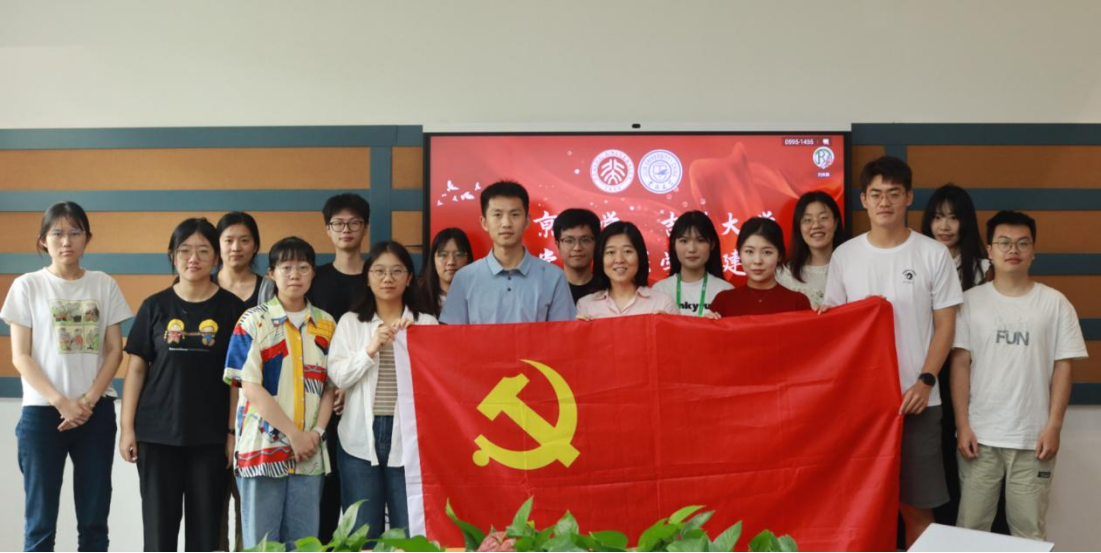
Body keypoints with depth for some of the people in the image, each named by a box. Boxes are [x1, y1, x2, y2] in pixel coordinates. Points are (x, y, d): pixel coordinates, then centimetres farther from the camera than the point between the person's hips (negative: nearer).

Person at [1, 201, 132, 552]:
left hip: (96, 412, 2)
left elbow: (114, 350, 5)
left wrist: (88, 400, -9)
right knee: (40, 521, 0)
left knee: (94, 519, 5)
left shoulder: (104, 285, 7)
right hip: (42, 412, -2)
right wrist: (60, 402, -12)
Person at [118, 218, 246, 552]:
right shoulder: (155, 306, 4)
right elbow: (136, 368, 5)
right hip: (157, 434, 1)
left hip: (211, 436, -1)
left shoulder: (231, 307, 1)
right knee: (159, 525, 6)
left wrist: (233, 432, -4)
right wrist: (127, 427, -1)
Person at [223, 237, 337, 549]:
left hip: (310, 452, 4)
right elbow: (251, 387, -8)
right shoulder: (253, 321, -2)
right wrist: (294, 434, -12)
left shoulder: (326, 325, 10)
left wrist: (317, 432, -6)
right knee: (261, 543, 2)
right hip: (263, 449, -3)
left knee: (304, 542, 7)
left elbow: (329, 387, 11)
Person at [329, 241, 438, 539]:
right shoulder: (350, 322, 8)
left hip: (409, 436, 0)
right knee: (362, 532, 6)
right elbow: (337, 376, -1)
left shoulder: (427, 323, 6)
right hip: (361, 437, 1)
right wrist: (371, 349, -14)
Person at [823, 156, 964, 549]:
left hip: (916, 398, -1)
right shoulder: (844, 256, 5)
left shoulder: (933, 254, 0)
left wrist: (925, 381, -12)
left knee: (916, 505, 2)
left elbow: (945, 325, 0)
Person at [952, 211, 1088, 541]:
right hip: (980, 435, 0)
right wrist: (962, 425, -4)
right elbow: (960, 364, 1)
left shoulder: (1054, 303, 2)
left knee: (1030, 531, 7)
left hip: (1033, 438, 0)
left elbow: (1062, 368, 2)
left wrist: (1053, 426, -5)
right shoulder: (971, 301, 3)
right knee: (970, 526, 6)